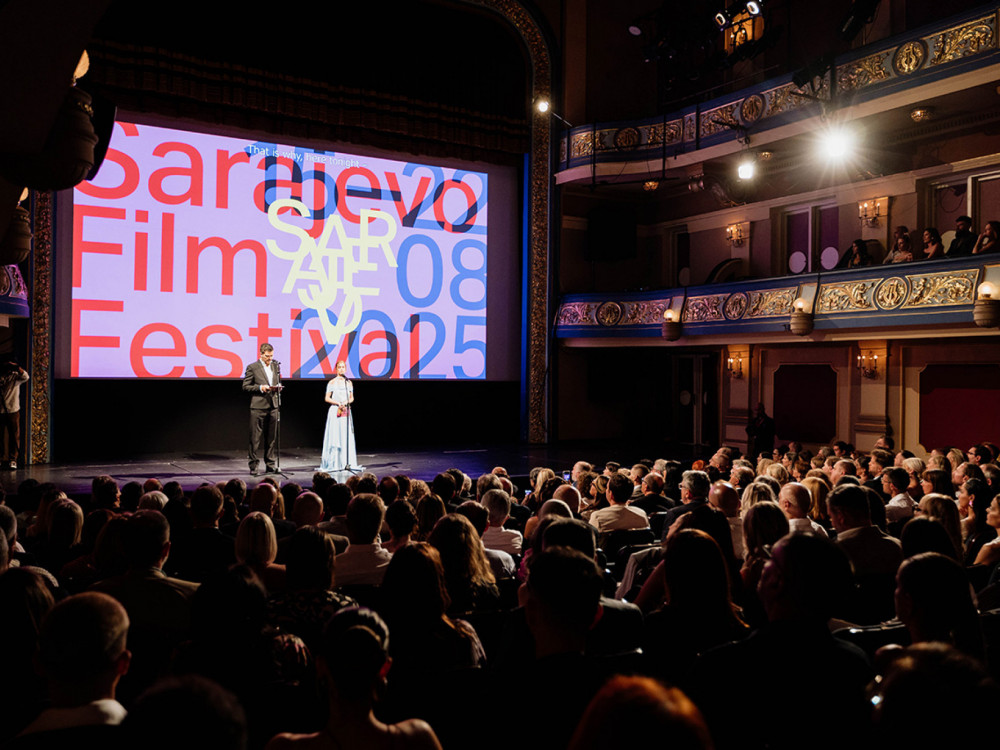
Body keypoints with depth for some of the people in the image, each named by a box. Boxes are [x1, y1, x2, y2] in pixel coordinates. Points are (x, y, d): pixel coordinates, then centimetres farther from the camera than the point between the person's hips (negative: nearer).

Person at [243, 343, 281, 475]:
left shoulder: (276, 366, 13)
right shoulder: (252, 367, -2)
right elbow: (245, 386, -2)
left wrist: (278, 387, 0)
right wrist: (260, 388, -15)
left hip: (273, 406, 5)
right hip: (258, 407, -4)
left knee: (272, 438, 7)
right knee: (255, 438, -2)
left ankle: (270, 465, 16)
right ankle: (253, 465, 6)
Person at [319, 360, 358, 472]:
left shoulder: (349, 382, 11)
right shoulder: (332, 382, -1)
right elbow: (327, 398, -1)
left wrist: (347, 402, -5)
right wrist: (338, 403, -13)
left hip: (347, 412, 4)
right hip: (335, 412, -4)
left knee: (347, 437, 2)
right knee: (335, 437, -6)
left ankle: (346, 463, 6)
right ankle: (334, 463, -3)